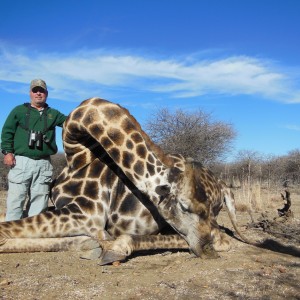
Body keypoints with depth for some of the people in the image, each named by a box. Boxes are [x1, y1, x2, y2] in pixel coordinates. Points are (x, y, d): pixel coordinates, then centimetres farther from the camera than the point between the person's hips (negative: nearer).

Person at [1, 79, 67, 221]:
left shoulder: (53, 114, 17)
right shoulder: (19, 110, 9)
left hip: (44, 163, 3)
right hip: (21, 161, -2)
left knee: (39, 202, 6)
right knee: (16, 198, -2)